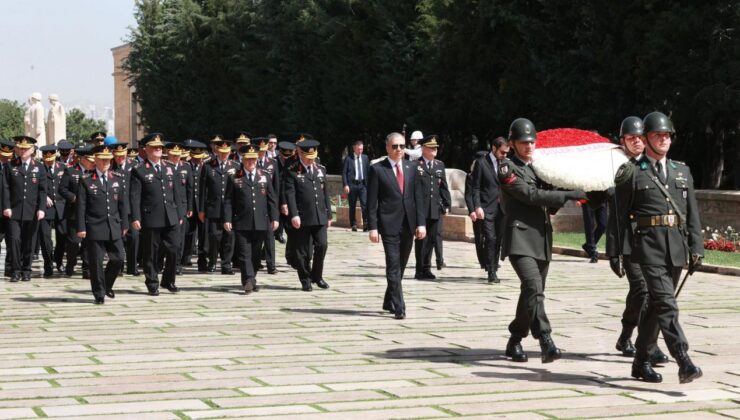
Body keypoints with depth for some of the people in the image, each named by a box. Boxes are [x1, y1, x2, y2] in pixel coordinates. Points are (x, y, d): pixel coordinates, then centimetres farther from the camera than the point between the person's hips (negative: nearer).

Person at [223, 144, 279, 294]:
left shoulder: (265, 176, 11)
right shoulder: (234, 178, 3)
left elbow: (272, 199, 10)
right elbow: (228, 201, 1)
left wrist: (274, 218, 3)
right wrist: (227, 219, -8)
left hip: (261, 223, 3)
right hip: (242, 224, -3)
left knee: (256, 254, 9)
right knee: (245, 254, -8)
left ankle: (251, 280, 20)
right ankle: (248, 281, -13)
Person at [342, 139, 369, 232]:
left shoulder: (365, 158, 9)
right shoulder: (348, 158, -1)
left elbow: (368, 171, 12)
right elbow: (344, 172, -2)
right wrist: (345, 185, -10)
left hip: (363, 184, 2)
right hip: (352, 184, -2)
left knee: (365, 204, -12)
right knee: (352, 206, 5)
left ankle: (366, 223, -9)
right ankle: (353, 225, 14)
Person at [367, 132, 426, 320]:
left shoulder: (412, 167, 10)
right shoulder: (377, 169, -2)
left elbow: (418, 197, 9)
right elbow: (372, 202, -3)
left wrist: (421, 223, 1)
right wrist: (373, 227, -10)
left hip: (408, 225, 5)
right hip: (389, 225, -5)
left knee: (400, 267, 11)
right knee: (393, 267, -9)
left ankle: (389, 302, 26)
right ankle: (399, 307, -10)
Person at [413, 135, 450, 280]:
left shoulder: (440, 165, 14)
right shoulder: (415, 165, -3)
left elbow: (444, 186, 15)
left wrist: (446, 205, 9)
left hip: (435, 209, 5)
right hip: (420, 208, -5)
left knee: (431, 239, 8)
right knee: (421, 239, -2)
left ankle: (426, 268, 18)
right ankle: (420, 270, 4)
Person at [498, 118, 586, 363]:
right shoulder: (507, 168, -3)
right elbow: (531, 195, -13)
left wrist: (563, 200, 6)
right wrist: (568, 195, -13)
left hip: (542, 241, 8)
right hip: (520, 239, -8)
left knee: (532, 293, 9)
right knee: (534, 289, -21)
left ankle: (514, 342, 22)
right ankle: (546, 343, -28)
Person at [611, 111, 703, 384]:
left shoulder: (682, 171, 16)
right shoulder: (631, 173, 1)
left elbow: (692, 213, 15)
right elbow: (620, 216, 0)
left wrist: (696, 248, 7)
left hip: (677, 248, 5)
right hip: (649, 246, -5)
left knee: (655, 305, 12)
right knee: (666, 304, -16)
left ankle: (641, 362, 22)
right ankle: (684, 363, -25)